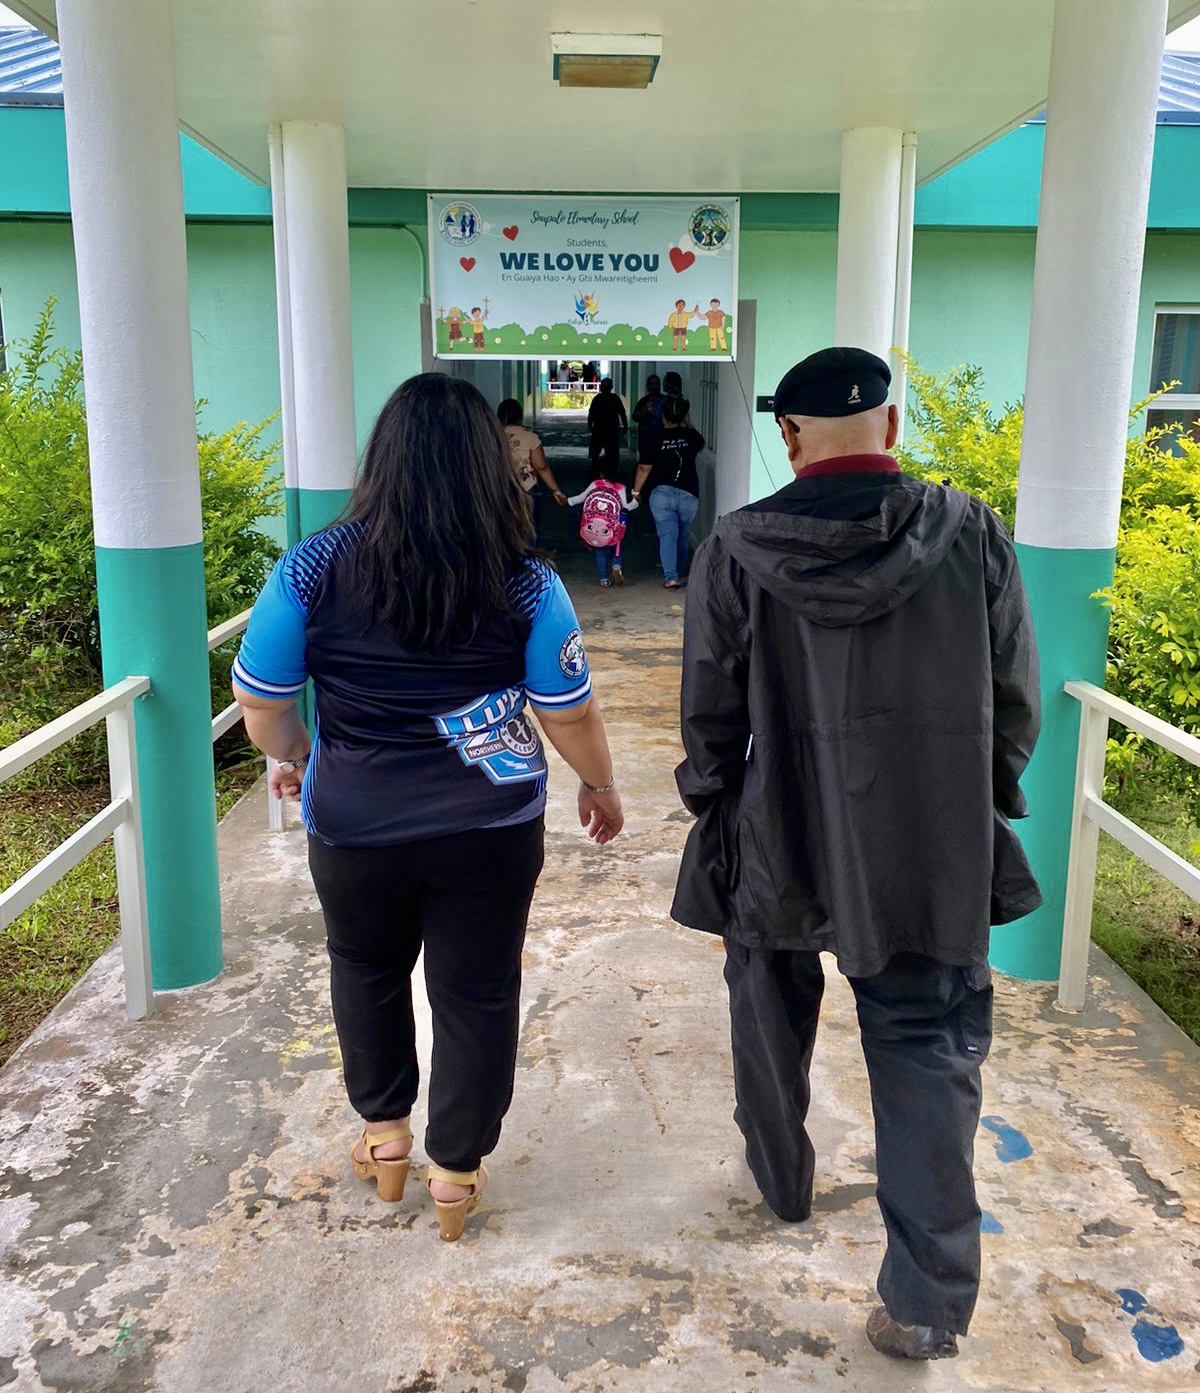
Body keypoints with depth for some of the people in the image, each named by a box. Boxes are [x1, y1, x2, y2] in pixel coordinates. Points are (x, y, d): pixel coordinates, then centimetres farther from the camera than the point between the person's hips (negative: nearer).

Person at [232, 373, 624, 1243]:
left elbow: (261, 705, -3)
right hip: (490, 830, -1)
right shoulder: (525, 585, -13)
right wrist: (602, 787, 13)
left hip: (355, 827, 1)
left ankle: (384, 1133, 43)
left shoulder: (312, 570, -12)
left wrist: (296, 758, 17)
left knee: (366, 972, 28)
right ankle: (456, 1172, 33)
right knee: (477, 995, 17)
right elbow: (571, 716, -6)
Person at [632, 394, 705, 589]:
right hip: (689, 494, 2)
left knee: (667, 536, -2)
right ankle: (679, 571, 34)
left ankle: (670, 577, -14)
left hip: (662, 493, -2)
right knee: (682, 536, 19)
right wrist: (687, 422, 27)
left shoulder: (656, 439, -6)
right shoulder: (690, 436, 0)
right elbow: (700, 443, 26)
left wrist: (636, 491, 10)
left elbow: (644, 468, -3)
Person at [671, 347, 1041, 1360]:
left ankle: (783, 1181, 46)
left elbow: (710, 710, -2)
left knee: (772, 1019, 24)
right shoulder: (972, 534, -7)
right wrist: (986, 803, 14)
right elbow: (1016, 700, -1)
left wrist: (714, 806, 14)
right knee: (928, 1050, 11)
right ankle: (928, 1302, 11)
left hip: (779, 839, 1)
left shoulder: (738, 549, -9)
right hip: (935, 850, 0)